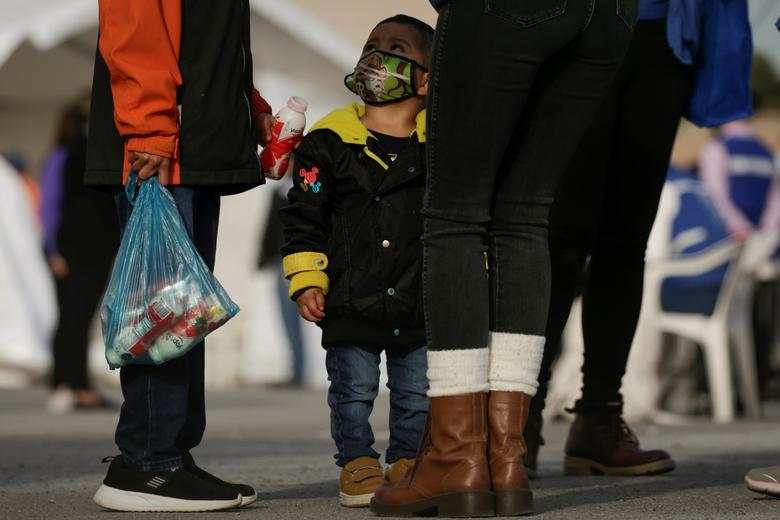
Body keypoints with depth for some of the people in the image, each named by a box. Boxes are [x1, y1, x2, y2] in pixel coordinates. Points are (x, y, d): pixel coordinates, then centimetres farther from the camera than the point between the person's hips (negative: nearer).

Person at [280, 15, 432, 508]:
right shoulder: (329, 143, -2)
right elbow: (304, 218, 0)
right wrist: (307, 281, -6)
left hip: (422, 301, 1)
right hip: (351, 300, -1)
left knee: (417, 392, 9)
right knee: (353, 390, 5)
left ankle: (406, 459, 24)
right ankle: (357, 460, 19)